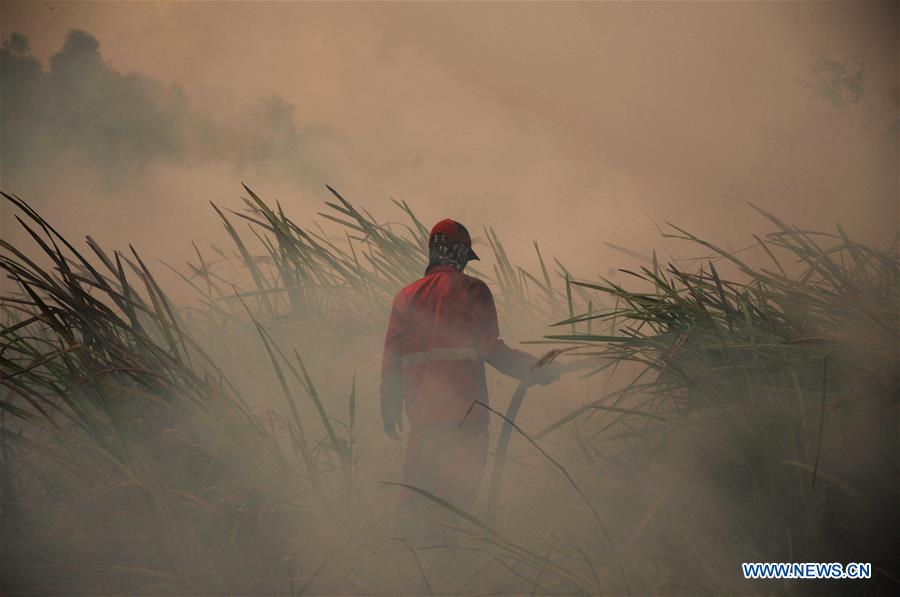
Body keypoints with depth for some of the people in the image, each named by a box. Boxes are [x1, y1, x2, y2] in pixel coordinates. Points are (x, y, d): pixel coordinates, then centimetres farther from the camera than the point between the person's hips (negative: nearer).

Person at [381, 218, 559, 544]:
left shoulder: (405, 296, 13)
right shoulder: (471, 289, -1)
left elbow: (391, 360, 11)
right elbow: (490, 348, -10)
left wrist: (390, 410, 19)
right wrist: (536, 370, -1)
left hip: (421, 414, 4)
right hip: (465, 411, -4)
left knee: (415, 496, 12)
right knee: (458, 496, 3)